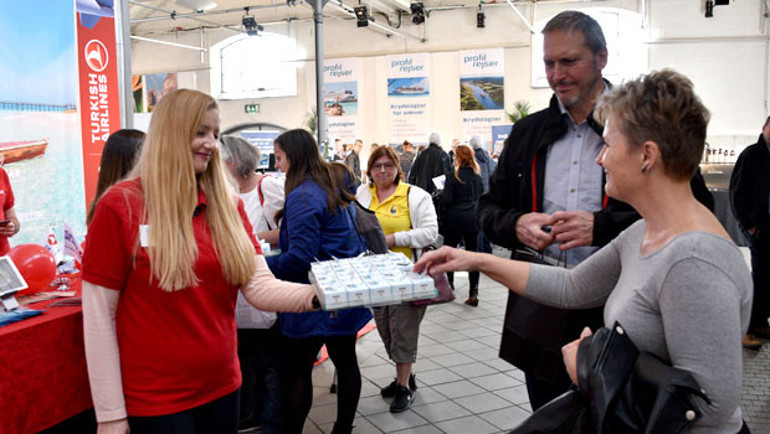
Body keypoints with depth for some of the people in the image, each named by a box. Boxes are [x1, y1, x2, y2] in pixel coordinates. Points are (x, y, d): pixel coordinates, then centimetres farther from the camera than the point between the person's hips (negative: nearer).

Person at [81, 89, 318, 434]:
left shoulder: (227, 205, 3)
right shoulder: (120, 206, -10)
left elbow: (260, 286, -5)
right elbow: (98, 316, -9)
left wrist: (313, 295, -25)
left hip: (223, 388, 5)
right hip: (154, 400, -5)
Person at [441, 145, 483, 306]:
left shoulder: (453, 177, -12)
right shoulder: (477, 177, 4)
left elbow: (446, 200, -15)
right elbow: (481, 197, 12)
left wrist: (439, 198, 5)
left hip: (455, 218, -4)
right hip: (473, 219, 4)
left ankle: (448, 286, 21)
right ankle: (473, 292, 0)